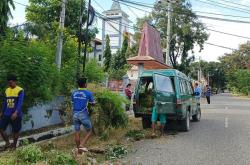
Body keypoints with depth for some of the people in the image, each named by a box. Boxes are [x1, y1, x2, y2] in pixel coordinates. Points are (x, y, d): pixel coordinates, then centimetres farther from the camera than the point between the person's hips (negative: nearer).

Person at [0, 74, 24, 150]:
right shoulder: (7, 90, 9)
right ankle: (7, 142, 18)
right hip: (6, 114, 5)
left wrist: (16, 113, -32)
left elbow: (20, 103, -20)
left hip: (16, 115, -5)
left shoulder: (20, 90, -10)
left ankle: (14, 145, 25)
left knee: (15, 131, 6)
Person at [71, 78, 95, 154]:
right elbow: (93, 104, 5)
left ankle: (79, 150, 17)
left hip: (75, 114, 5)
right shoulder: (88, 93, -7)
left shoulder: (74, 93, 6)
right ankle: (82, 145, -7)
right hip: (83, 114, -5)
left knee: (77, 132, 10)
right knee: (89, 131, 10)